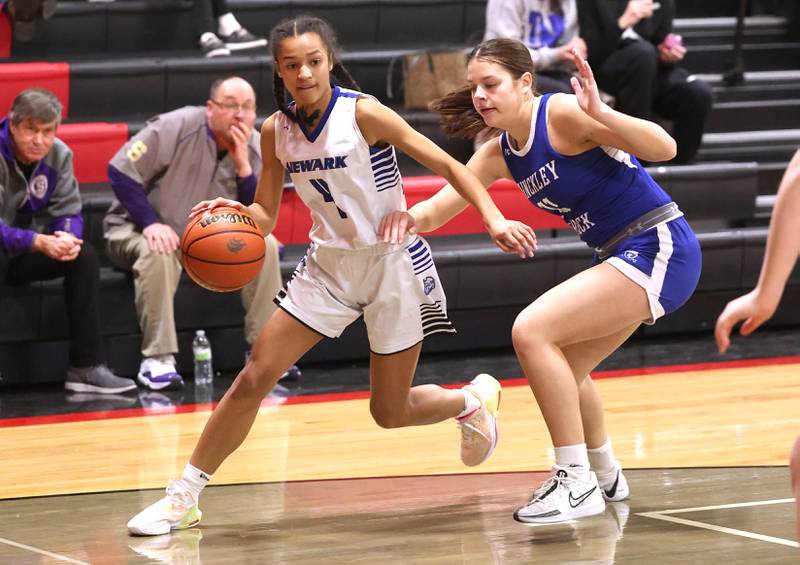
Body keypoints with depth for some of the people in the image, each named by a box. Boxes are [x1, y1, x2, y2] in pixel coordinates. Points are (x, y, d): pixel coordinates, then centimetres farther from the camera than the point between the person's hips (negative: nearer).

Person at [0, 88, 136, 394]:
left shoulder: (59, 154, -4)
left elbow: (68, 210, -2)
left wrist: (67, 236, -27)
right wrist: (39, 242, -40)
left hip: (27, 254, 6)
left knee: (84, 254, -16)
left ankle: (86, 367, -16)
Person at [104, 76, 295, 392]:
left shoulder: (255, 147, -3)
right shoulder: (175, 128, -18)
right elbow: (120, 170, -20)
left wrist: (242, 164, -21)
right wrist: (150, 223, -28)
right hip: (139, 229, -5)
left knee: (264, 244, -15)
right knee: (158, 252, -38)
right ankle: (157, 360, -33)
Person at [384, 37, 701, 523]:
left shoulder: (562, 114, -17)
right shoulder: (500, 154, 7)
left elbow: (664, 147, -24)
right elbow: (437, 210, 3)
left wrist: (599, 114, -39)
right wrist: (412, 218, -20)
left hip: (661, 249, -10)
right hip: (622, 259, 10)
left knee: (532, 331, -19)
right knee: (563, 366, 23)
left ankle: (577, 483, -13)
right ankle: (606, 475, 47)